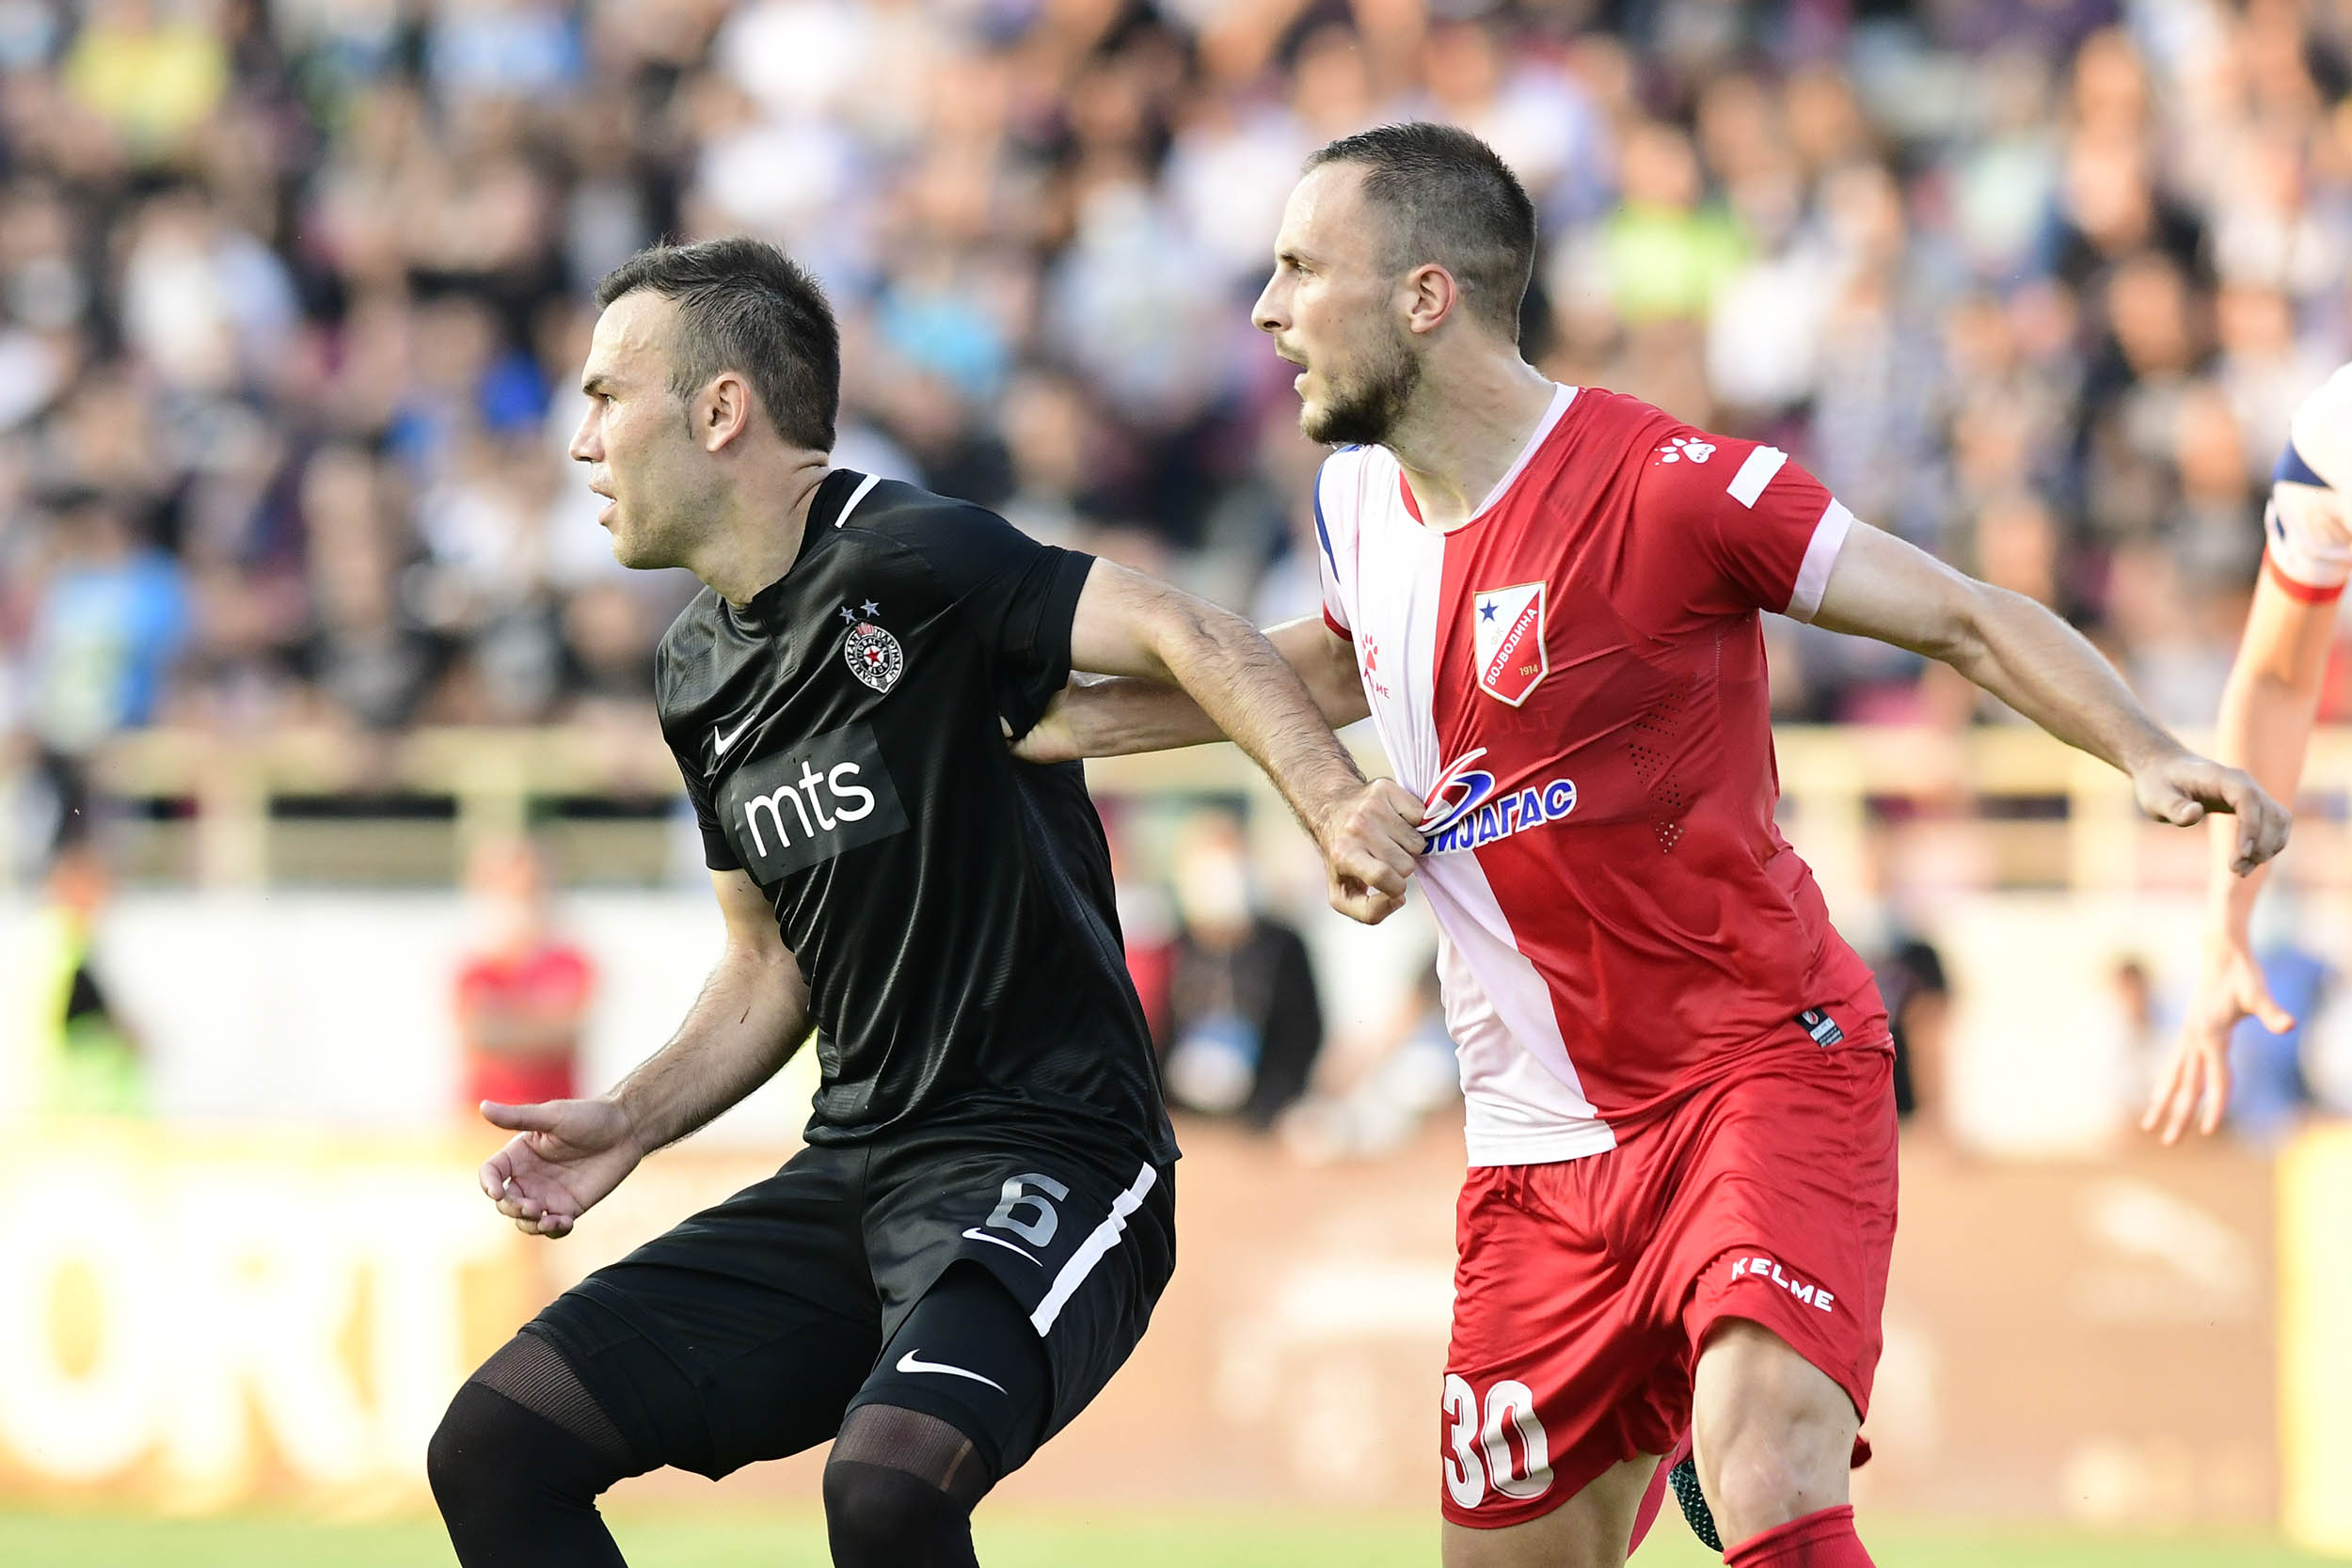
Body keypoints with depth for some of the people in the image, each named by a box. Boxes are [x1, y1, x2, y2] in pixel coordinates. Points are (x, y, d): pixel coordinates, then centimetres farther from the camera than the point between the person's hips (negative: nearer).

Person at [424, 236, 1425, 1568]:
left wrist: (1337, 807, -41)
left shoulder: (905, 562, -13)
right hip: (853, 1181, 8)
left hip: (1044, 1153, -8)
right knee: (496, 1451, -1)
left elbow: (1182, 634, -25)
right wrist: (630, 1125, 9)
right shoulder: (703, 675, 13)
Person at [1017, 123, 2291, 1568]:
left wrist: (2147, 752, -28)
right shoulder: (1360, 499, 6)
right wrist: (1062, 718, 27)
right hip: (1540, 1139, 7)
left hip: (1766, 1074, -7)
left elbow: (1968, 619, -11)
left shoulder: (1666, 483, -16)